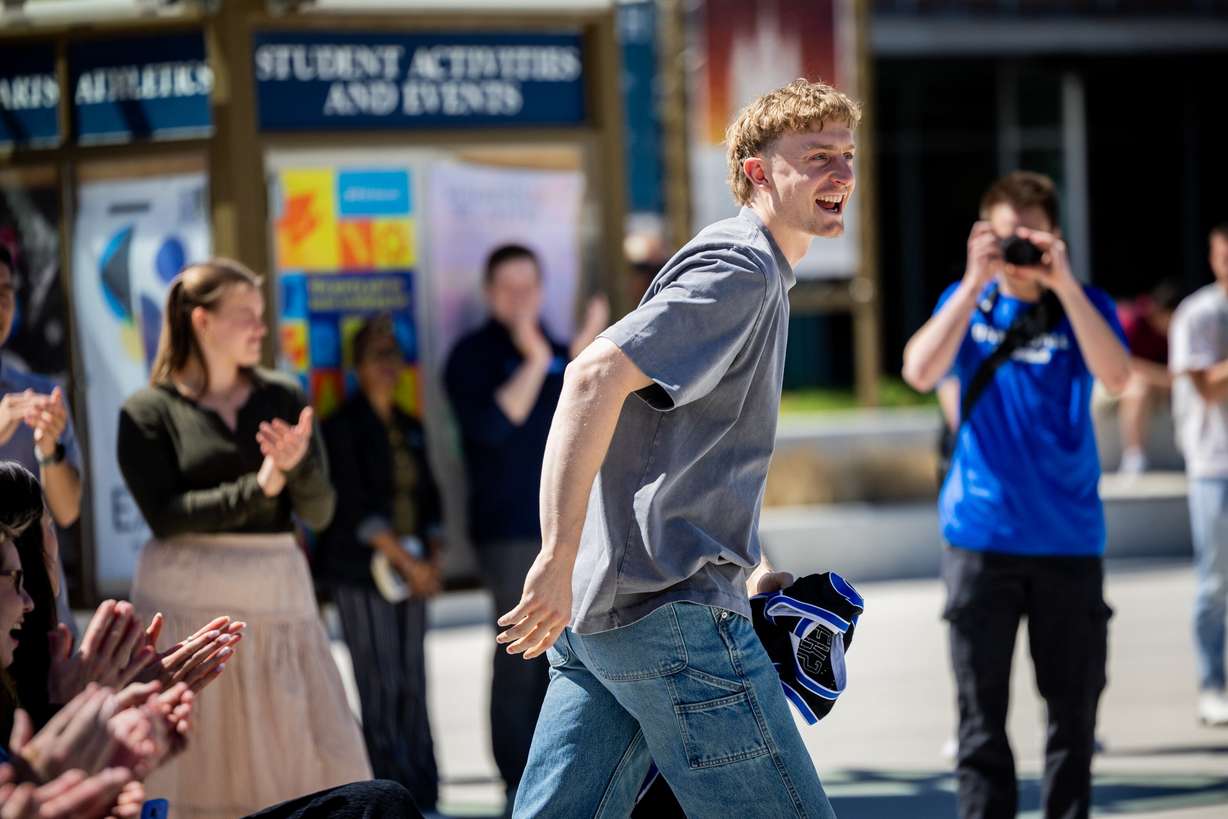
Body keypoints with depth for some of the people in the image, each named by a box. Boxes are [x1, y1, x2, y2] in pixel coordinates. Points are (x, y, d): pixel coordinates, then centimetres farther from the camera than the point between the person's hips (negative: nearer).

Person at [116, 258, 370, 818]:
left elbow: (319, 511, 5)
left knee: (319, 770, 0)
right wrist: (259, 488, -20)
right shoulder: (148, 413, -1)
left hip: (277, 601, 3)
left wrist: (297, 465, -16)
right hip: (187, 603, -3)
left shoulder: (284, 399, 9)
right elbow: (165, 516, -12)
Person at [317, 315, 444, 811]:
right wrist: (405, 561, -12)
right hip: (361, 572, -6)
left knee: (413, 686, 3)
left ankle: (425, 794, 5)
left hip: (411, 573, 6)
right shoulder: (344, 427, -3)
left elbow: (428, 500, 16)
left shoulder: (410, 429, 16)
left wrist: (432, 560, 1)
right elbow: (355, 506, -10)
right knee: (381, 687, -8)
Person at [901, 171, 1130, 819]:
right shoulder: (966, 303, 6)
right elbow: (921, 372, -11)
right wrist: (975, 282, -16)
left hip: (1068, 538, 0)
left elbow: (1116, 376, -17)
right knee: (981, 709, 0)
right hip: (981, 534, 0)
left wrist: (1063, 283, -21)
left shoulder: (1082, 305, 2)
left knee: (1074, 704, 5)